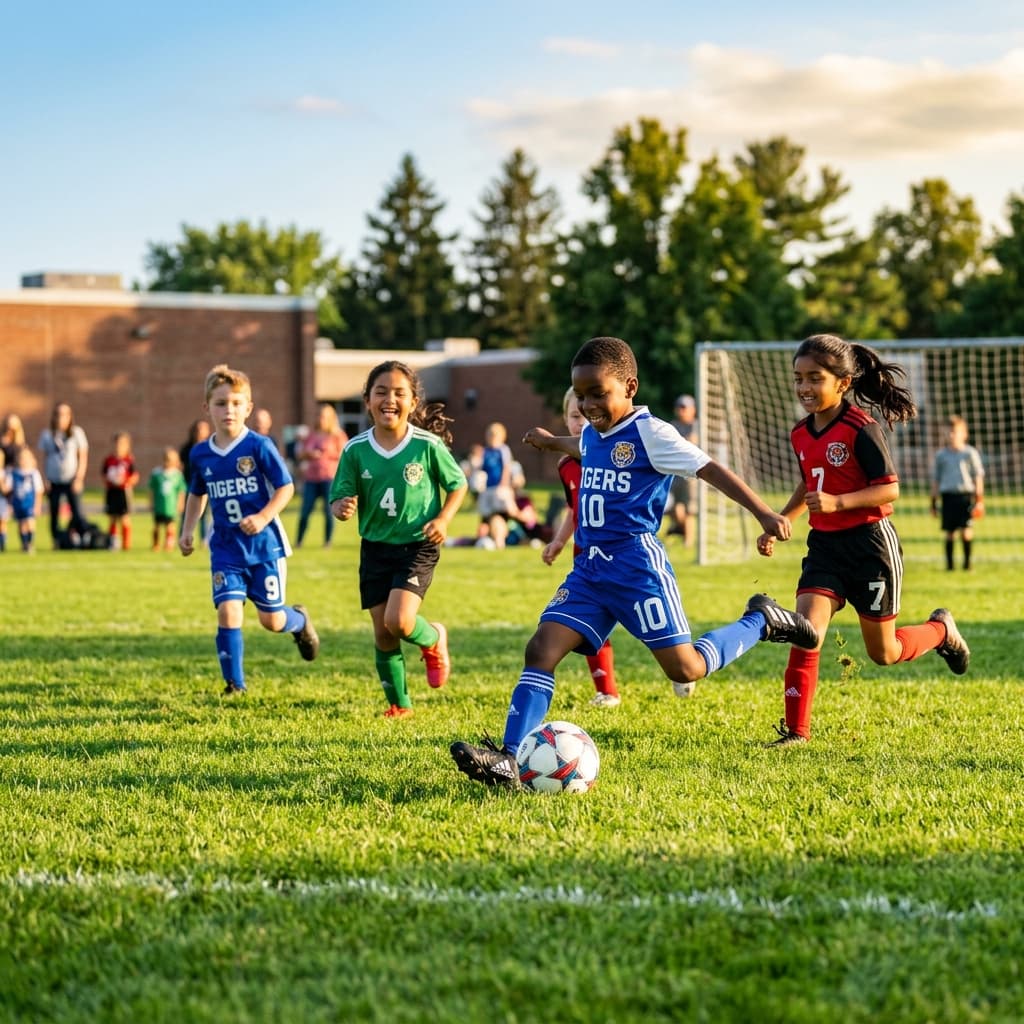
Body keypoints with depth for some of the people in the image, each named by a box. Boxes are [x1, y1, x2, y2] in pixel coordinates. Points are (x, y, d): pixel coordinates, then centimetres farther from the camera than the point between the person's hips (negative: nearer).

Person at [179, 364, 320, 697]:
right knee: (228, 611, -12)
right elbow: (197, 494, 20)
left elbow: (286, 487, -8)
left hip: (264, 544, -3)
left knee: (271, 620, 3)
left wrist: (263, 517, -21)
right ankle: (234, 682, -1)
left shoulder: (259, 446, -11)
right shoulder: (200, 454, 2)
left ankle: (299, 621, 40)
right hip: (226, 547, 3)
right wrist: (187, 531, 10)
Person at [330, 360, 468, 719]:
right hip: (376, 547, 3)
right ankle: (398, 704, 24)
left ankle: (433, 640, 14)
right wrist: (342, 507, -25)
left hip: (417, 546, -3)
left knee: (399, 621, -21)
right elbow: (340, 497, -1)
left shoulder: (428, 445, -11)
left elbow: (457, 484, 2)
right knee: (383, 634, 5)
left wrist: (443, 518, -13)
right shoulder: (356, 450, -5)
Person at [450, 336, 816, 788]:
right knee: (541, 650, -9)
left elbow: (711, 469, -16)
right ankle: (509, 761, -15)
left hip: (637, 565, -7)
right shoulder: (592, 434, 12)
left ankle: (760, 622, 19)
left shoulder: (650, 433, -10)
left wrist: (763, 513, -27)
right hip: (590, 569, 7)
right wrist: (551, 442, 61)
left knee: (685, 669, -6)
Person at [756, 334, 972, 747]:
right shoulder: (800, 434, 5)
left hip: (869, 543, -5)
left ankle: (941, 630, 38)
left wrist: (838, 502, -29)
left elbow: (890, 489, -17)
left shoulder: (862, 429, -17)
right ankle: (796, 730, -9)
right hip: (824, 545, 5)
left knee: (883, 653, 7)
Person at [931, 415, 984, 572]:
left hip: (965, 495, -2)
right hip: (948, 495, 2)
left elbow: (978, 477, 5)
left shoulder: (970, 453, 4)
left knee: (966, 531, -9)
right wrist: (934, 502, 13)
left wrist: (979, 499, -2)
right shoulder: (941, 455, 11)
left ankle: (967, 562, 2)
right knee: (949, 532, 2)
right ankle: (949, 564, 8)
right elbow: (935, 479, 16)